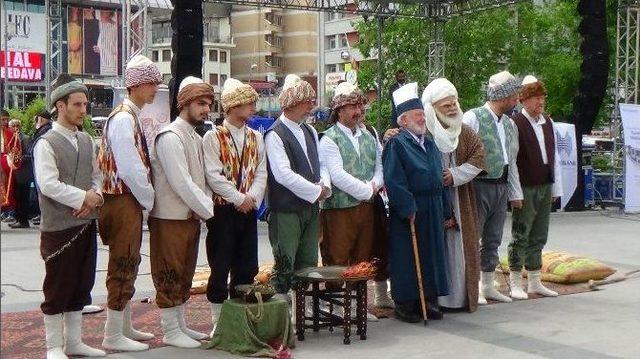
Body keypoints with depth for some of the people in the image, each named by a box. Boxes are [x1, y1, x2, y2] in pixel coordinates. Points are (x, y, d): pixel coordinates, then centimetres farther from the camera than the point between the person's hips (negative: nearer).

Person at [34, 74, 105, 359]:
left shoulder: (87, 141, 11)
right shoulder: (46, 143, -10)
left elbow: (98, 175, 14)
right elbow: (49, 185, -20)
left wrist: (94, 196, -6)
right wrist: (84, 198, -16)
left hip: (86, 223, 7)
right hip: (58, 227, -7)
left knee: (82, 284, 13)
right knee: (57, 287, 3)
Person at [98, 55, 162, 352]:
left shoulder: (131, 117, 14)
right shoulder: (124, 118, -17)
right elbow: (130, 168, -21)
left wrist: (147, 196, 9)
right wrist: (149, 199, -11)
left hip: (131, 200, 10)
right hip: (123, 201, -10)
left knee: (128, 264, 16)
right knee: (122, 266, -3)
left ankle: (124, 327, 28)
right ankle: (113, 336, 5)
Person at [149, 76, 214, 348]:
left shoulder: (195, 138, 14)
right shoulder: (170, 137, -15)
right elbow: (181, 183, -20)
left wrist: (205, 206, -2)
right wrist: (208, 210, -13)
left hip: (191, 216, 9)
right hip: (170, 217, -9)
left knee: (185, 274, 15)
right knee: (169, 275, 1)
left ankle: (180, 324, 26)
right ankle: (170, 331, 9)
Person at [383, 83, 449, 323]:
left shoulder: (429, 144, 14)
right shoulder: (396, 144, -9)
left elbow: (440, 178, 16)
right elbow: (393, 181, -17)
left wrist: (444, 210, 10)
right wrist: (408, 209, -20)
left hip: (433, 212, 7)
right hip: (408, 212, -7)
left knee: (432, 256, 11)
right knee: (407, 258, 0)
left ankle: (428, 300, 22)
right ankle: (405, 304, 10)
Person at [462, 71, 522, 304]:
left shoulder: (509, 124, 16)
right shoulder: (473, 118, -9)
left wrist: (516, 193, 18)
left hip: (501, 186, 7)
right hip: (479, 186, -7)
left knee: (493, 240, 12)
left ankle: (488, 285, 21)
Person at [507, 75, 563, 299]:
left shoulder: (548, 122, 12)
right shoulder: (515, 123, -11)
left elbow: (554, 156, 16)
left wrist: (556, 188, 13)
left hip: (545, 188, 7)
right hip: (525, 188, -7)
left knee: (538, 238, 13)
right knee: (520, 236, 1)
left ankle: (534, 282, 23)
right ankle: (515, 284, 10)